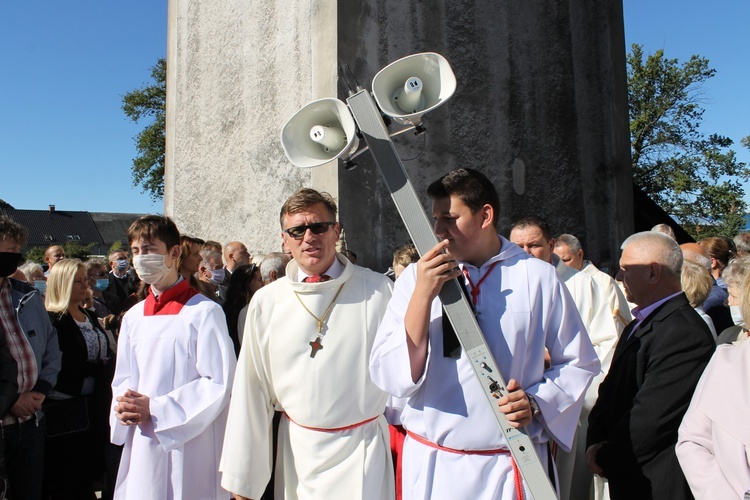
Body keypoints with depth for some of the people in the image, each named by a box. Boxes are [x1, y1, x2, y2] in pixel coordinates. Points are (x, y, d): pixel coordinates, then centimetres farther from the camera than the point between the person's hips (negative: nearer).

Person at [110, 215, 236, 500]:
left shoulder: (204, 312, -11)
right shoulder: (133, 316, 10)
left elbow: (219, 383, -14)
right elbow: (123, 379, 17)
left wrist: (155, 408, -16)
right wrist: (124, 406, -5)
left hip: (190, 446, -5)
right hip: (141, 447, 6)